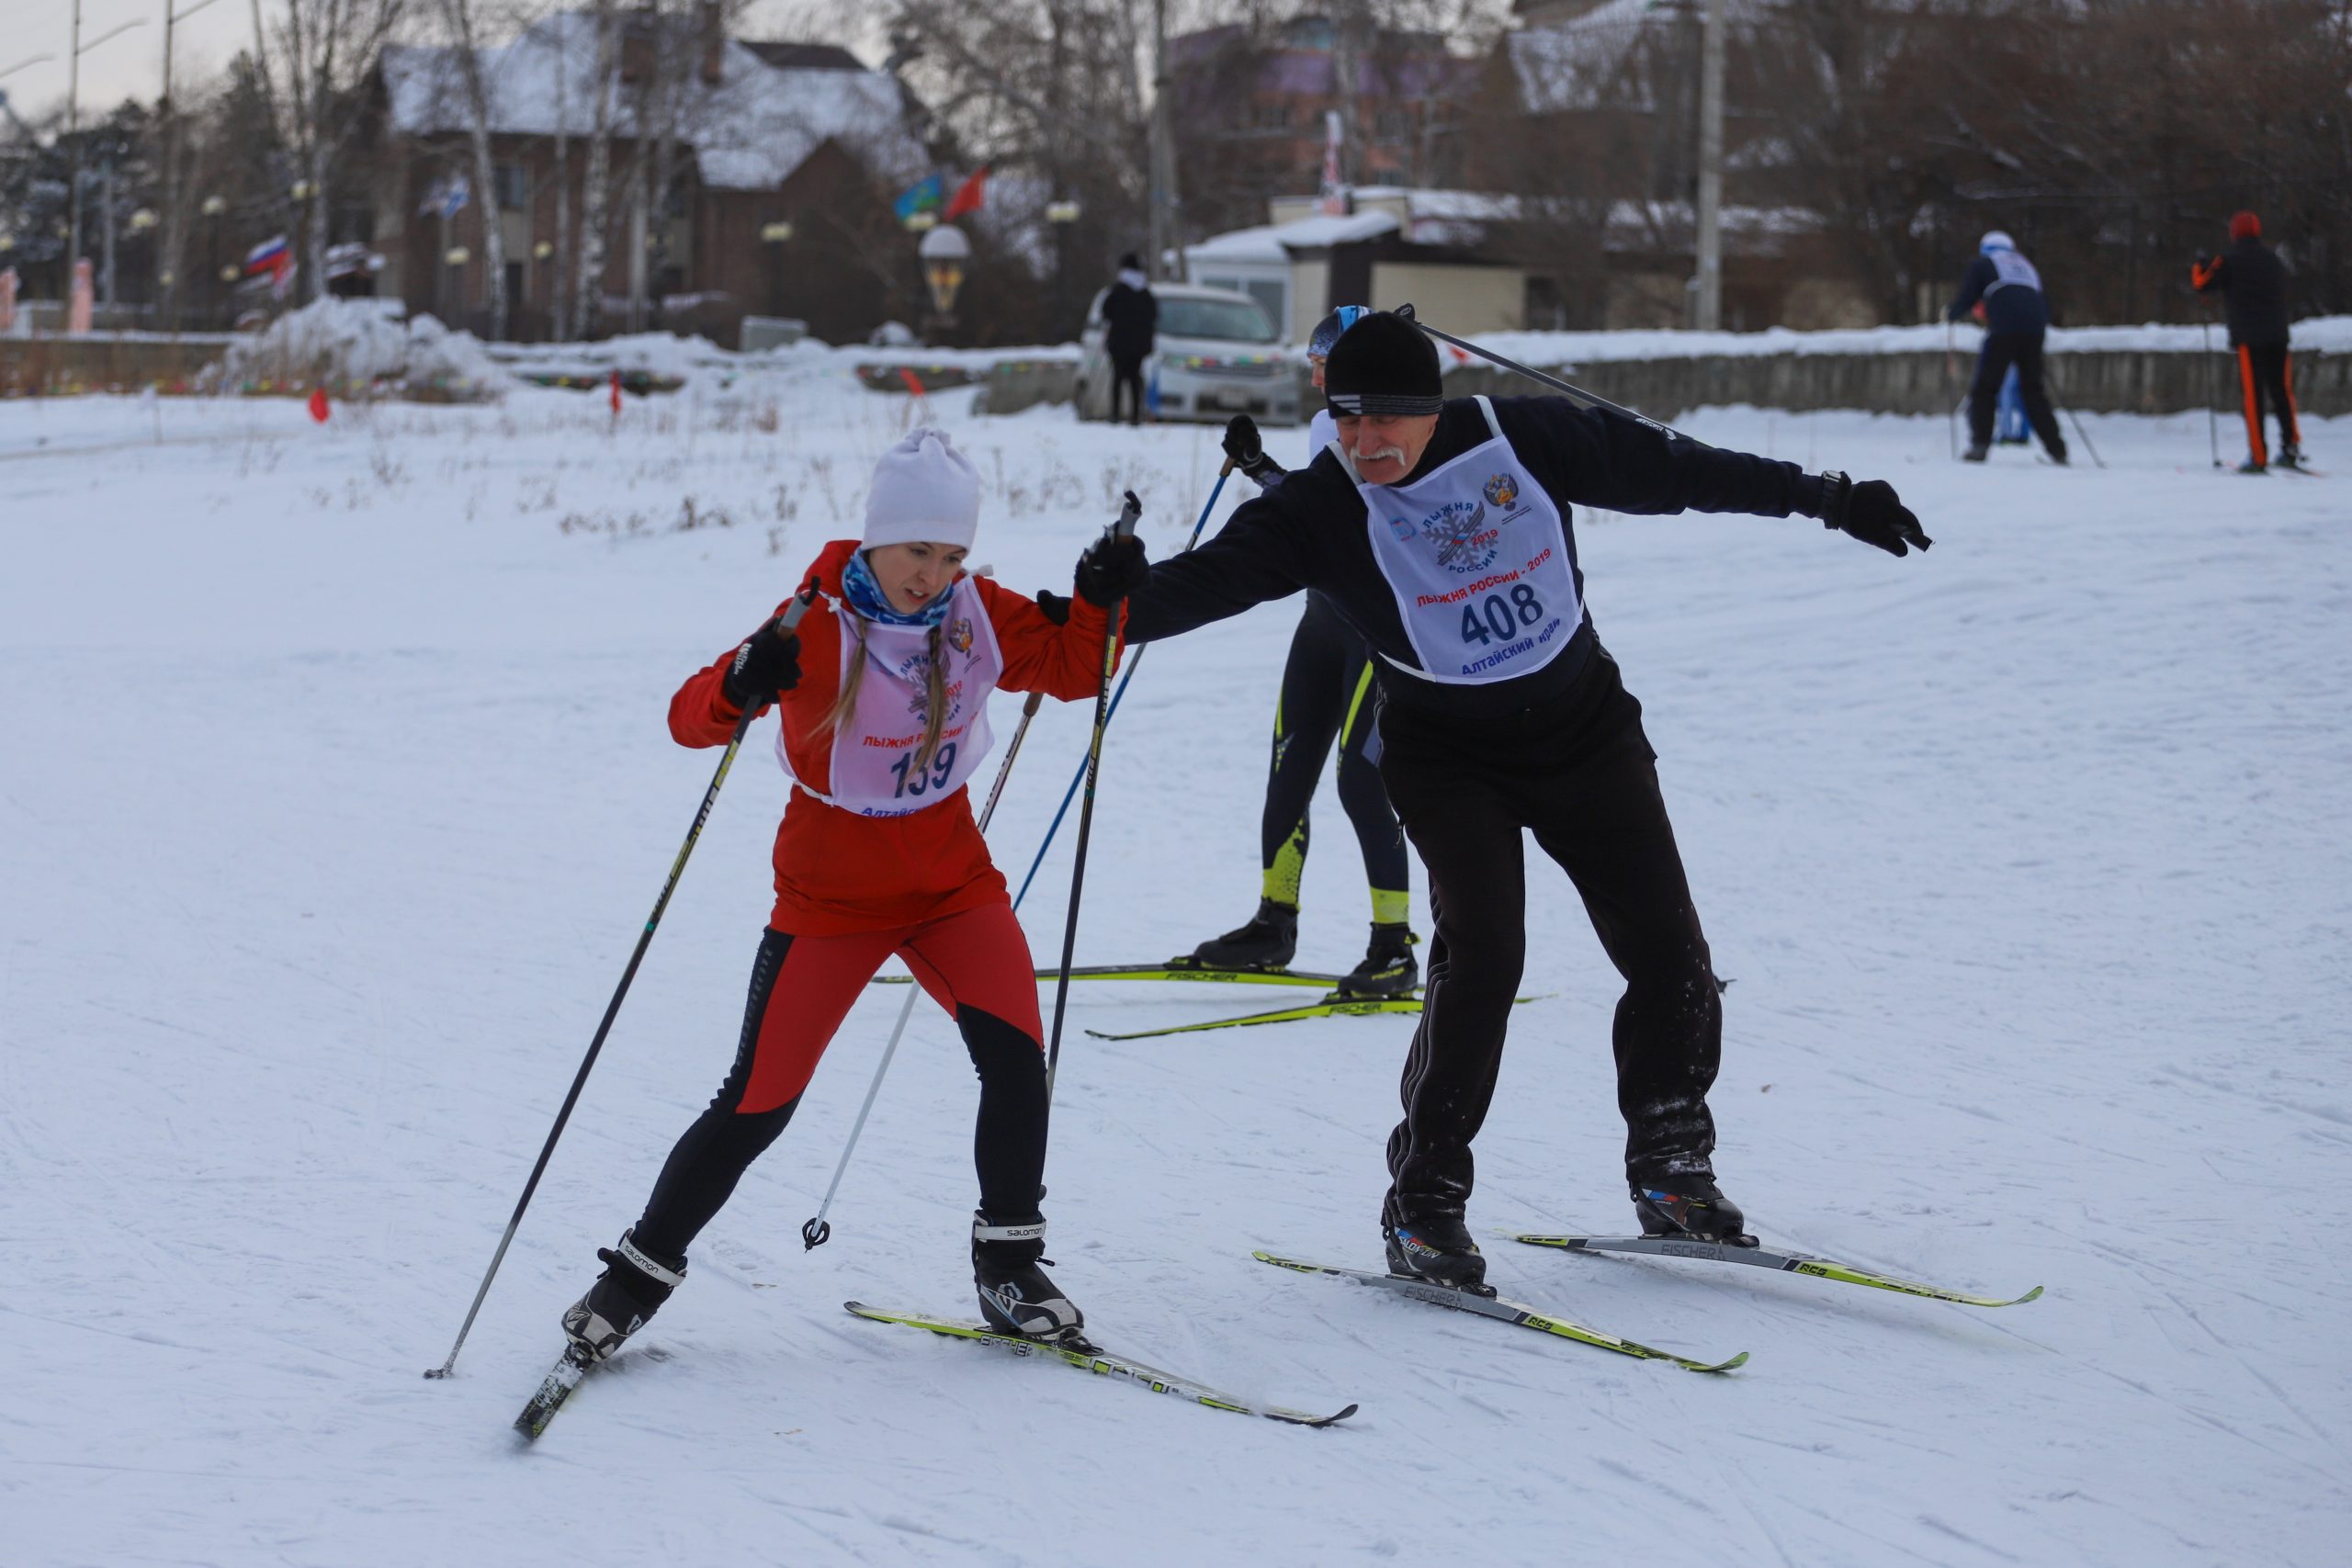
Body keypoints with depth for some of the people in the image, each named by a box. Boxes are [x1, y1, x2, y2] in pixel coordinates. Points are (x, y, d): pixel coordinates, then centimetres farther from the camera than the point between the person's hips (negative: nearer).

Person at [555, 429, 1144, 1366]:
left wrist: (1099, 599, -11)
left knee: (1015, 1057, -17)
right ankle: (636, 1277, 12)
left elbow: (1075, 670, 9)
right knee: (759, 1102, -4)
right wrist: (740, 686, -45)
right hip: (830, 893, -3)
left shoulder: (979, 618, -4)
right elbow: (689, 720, -23)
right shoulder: (819, 629, -18)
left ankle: (1009, 1267, 0)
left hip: (952, 879, 4)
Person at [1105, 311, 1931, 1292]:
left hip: (1585, 730, 3)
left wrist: (1827, 500, 5)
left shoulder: (1525, 440, -13)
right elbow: (1216, 575, -28)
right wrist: (1109, 613, -48)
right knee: (1481, 955, -21)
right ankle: (1423, 1208, -10)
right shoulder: (1322, 511, -16)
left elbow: (1673, 470, -3)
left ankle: (1672, 1173, 21)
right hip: (1448, 757, -3)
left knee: (1668, 953, 0)